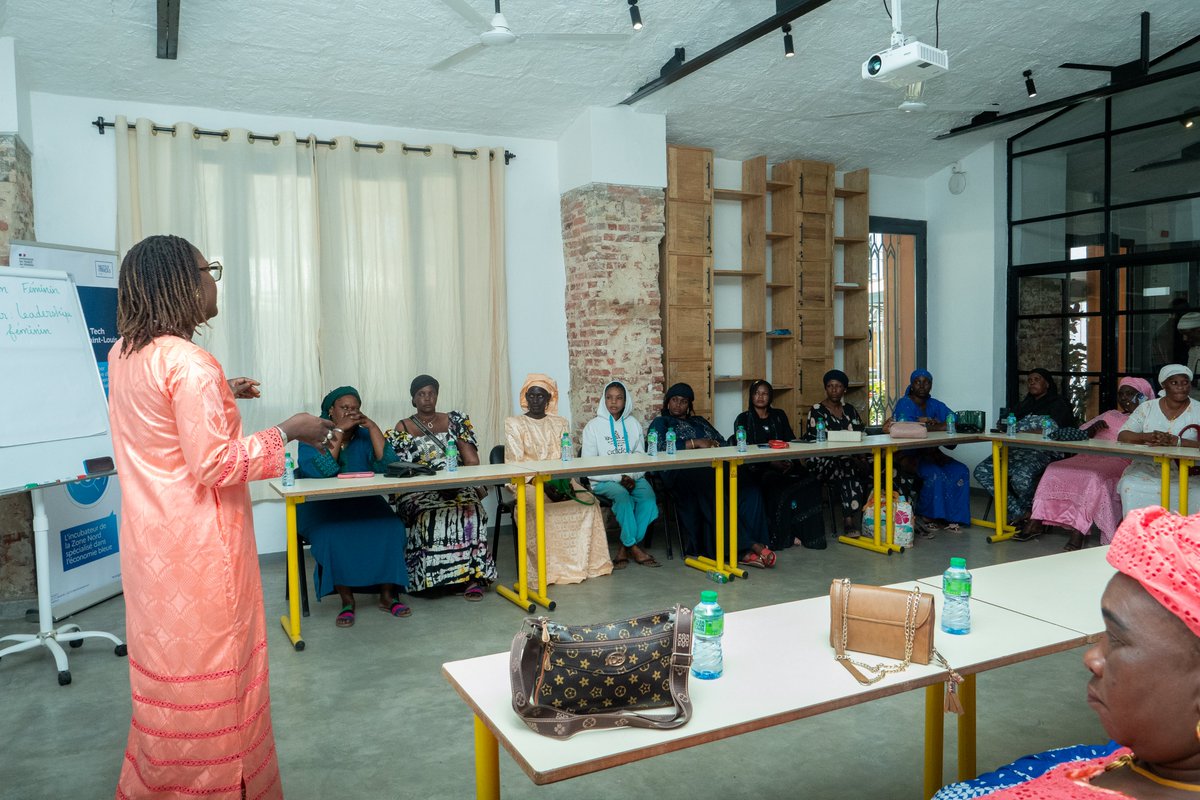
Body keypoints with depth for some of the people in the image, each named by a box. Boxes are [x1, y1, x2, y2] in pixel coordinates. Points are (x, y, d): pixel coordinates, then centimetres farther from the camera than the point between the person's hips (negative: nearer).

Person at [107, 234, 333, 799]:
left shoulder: (123, 355, 6)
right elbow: (213, 464, -23)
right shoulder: (188, 363, -21)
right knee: (210, 667, 6)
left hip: (149, 535, 9)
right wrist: (286, 432, -14)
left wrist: (218, 396, 20)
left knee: (165, 660, 21)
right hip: (196, 544, -9)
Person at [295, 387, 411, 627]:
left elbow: (388, 465, -10)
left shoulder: (365, 436, 7)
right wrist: (338, 431, -20)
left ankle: (387, 594, -12)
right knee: (335, 535, -34)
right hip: (320, 506, -2)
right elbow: (319, 471, -21)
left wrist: (372, 426, -13)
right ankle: (347, 600, -18)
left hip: (362, 503, 3)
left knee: (390, 528, -25)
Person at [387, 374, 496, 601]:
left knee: (473, 512, -32)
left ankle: (473, 575, -28)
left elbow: (472, 460, 8)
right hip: (417, 492, -1)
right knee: (430, 516, -35)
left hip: (458, 487, 1)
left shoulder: (456, 421, 15)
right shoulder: (402, 429, 13)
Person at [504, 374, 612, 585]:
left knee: (588, 501, -23)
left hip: (559, 480, 4)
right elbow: (516, 462, -6)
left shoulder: (559, 423, 17)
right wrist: (542, 485, -19)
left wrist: (565, 482, -14)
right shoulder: (514, 423, 5)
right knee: (541, 508, -35)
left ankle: (582, 564, -16)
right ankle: (548, 570, -27)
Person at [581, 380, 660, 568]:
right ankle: (633, 547, -20)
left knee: (648, 496, -27)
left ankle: (625, 548, -19)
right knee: (622, 496, -33)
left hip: (632, 477, 3)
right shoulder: (593, 426, 2)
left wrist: (632, 477, -12)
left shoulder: (634, 424, 12)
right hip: (604, 481, -3)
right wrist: (619, 478, -14)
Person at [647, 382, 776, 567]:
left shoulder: (699, 421, 34)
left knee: (750, 491, -24)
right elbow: (661, 448, -5)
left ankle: (744, 551, -33)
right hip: (682, 474, -6)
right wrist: (696, 443, -9)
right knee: (715, 491, -39)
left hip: (712, 469, 6)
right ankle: (746, 546, -36)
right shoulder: (660, 423, 17)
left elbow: (722, 442, 23)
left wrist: (713, 444, -2)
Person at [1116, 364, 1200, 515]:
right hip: (1147, 468, 1)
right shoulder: (1147, 408, 8)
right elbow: (1122, 436, -1)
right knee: (1130, 486, -29)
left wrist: (1175, 441, -29)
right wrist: (1147, 437, -21)